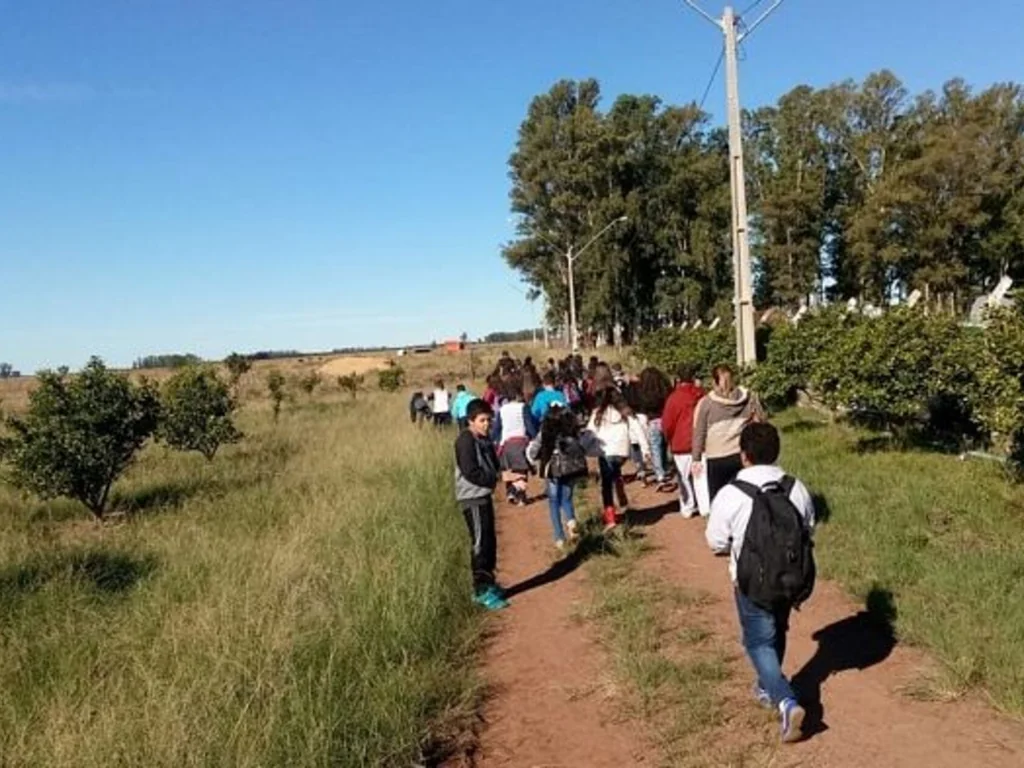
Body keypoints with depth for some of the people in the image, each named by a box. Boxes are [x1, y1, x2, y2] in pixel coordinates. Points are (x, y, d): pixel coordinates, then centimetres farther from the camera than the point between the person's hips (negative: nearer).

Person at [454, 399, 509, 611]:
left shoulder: (484, 439, 12)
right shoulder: (465, 441, -16)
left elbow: (492, 466, 15)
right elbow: (472, 473, -21)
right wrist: (500, 477, -20)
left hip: (484, 496, 9)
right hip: (473, 498, -9)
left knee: (489, 541, 15)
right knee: (480, 543, -5)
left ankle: (488, 583, 27)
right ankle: (482, 590, 2)